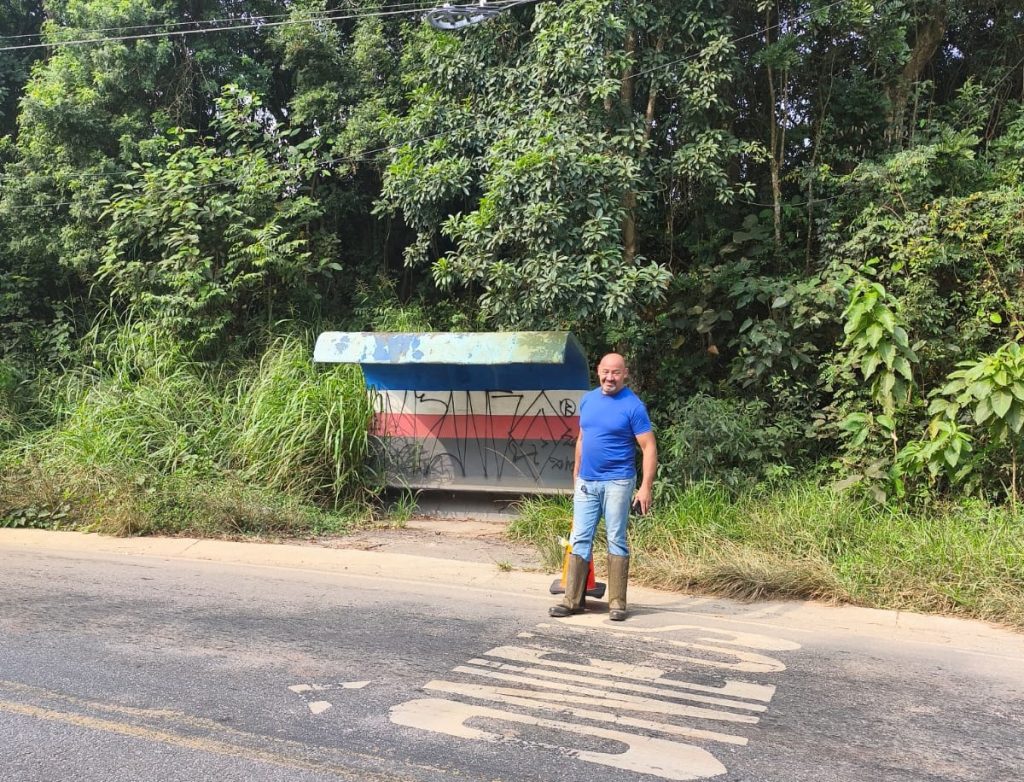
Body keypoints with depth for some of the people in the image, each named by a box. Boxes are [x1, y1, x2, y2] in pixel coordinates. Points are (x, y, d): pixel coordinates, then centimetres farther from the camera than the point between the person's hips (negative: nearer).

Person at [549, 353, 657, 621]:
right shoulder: (588, 400, 9)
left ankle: (617, 603, 11)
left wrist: (645, 487, -17)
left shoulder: (633, 406, -9)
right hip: (586, 483, 5)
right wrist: (576, 473, 17)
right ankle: (572, 600, 12)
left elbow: (649, 447, -10)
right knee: (579, 540, 6)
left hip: (616, 483, -5)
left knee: (616, 541, 2)